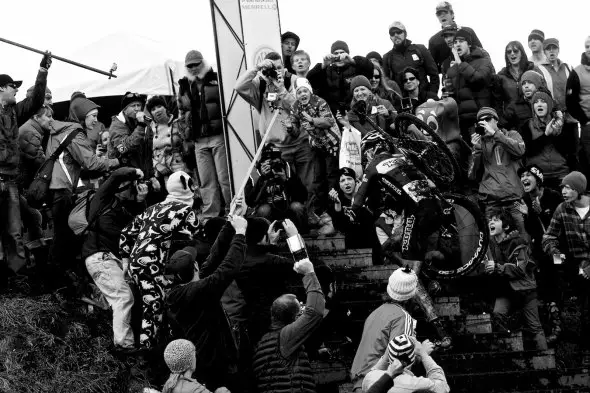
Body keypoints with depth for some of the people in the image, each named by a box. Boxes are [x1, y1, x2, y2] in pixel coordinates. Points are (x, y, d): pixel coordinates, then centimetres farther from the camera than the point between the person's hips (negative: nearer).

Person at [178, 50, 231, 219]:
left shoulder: (217, 80, 2)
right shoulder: (184, 86, 15)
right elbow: (182, 111, 25)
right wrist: (185, 131, 17)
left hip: (218, 136, -4)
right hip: (199, 140, 4)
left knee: (224, 178, -5)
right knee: (206, 182, 5)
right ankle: (210, 216, 8)